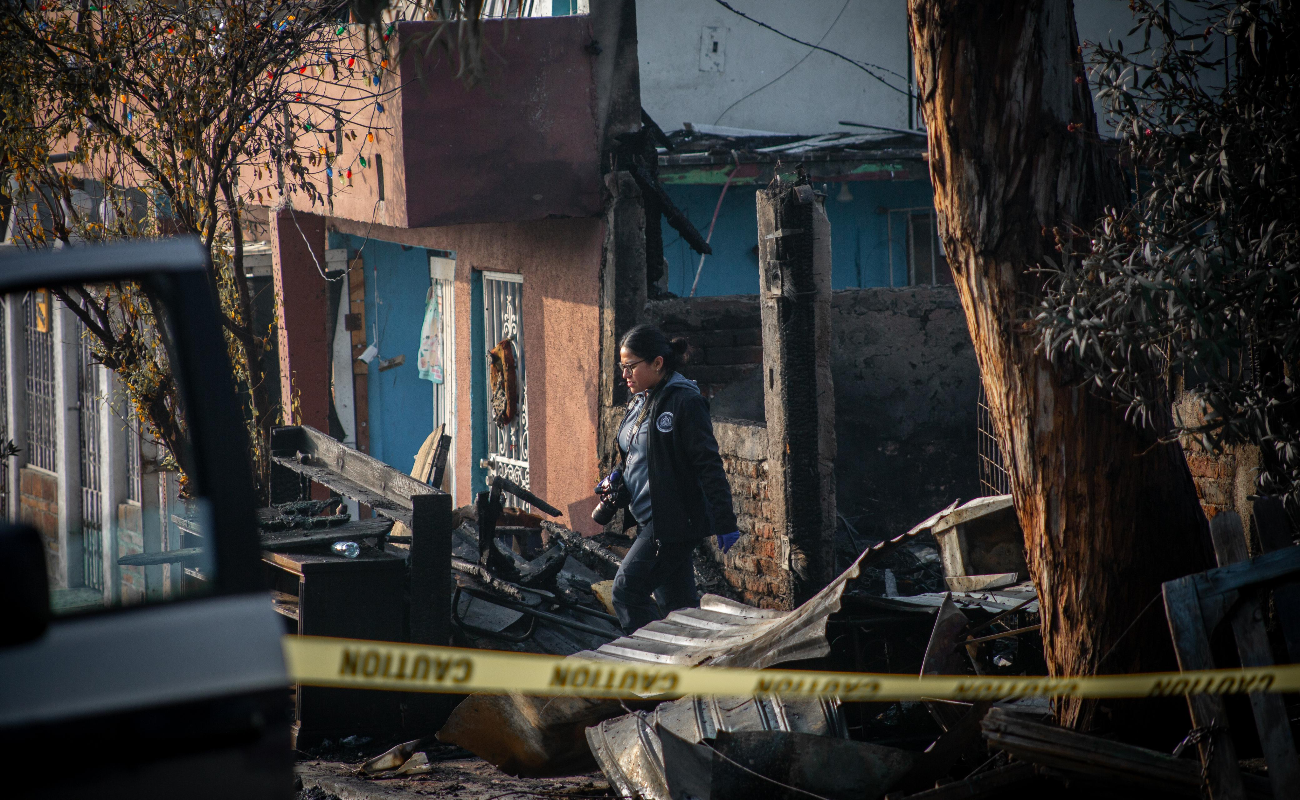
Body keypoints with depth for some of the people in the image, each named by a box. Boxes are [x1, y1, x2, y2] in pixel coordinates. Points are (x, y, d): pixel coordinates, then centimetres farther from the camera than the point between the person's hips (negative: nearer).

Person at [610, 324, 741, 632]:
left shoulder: (685, 401, -14)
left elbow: (709, 465, -17)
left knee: (627, 590, -14)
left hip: (675, 522, -9)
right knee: (678, 602, 11)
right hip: (651, 521, 9)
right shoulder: (641, 401, 13)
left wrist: (724, 523, -19)